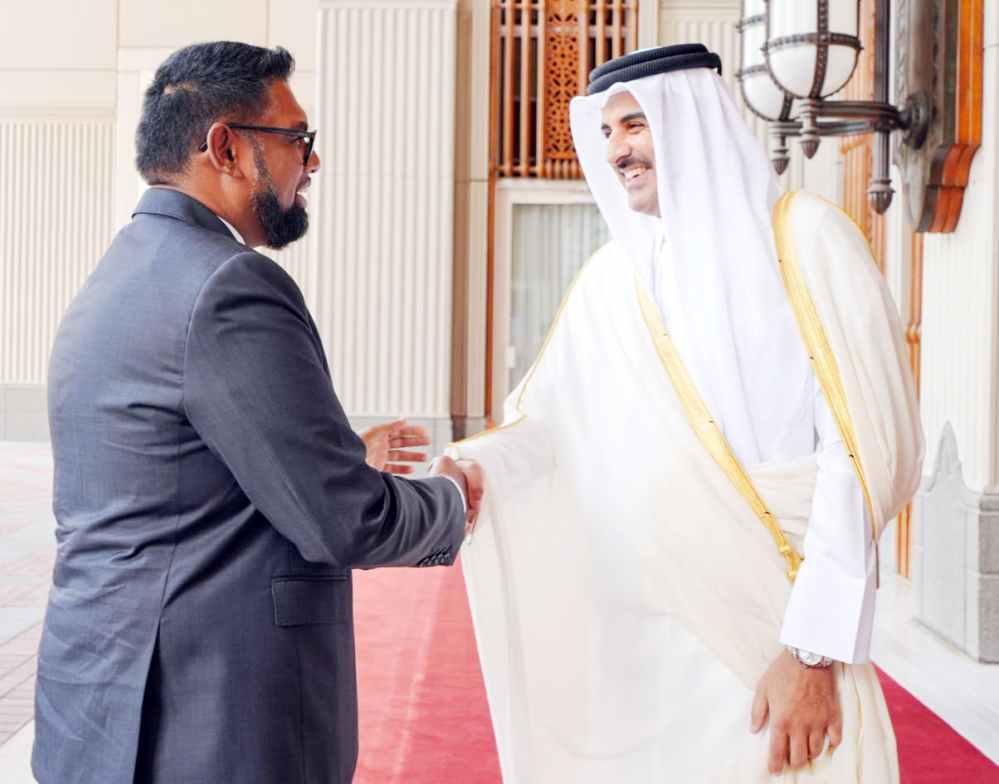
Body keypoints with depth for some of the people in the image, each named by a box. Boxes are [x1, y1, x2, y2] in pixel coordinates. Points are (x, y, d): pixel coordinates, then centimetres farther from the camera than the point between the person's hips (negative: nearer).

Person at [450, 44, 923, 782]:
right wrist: (463, 471, -14)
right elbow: (544, 423, 8)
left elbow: (863, 446, -13)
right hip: (635, 637, 5)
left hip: (776, 631, -4)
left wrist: (813, 651, -16)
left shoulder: (803, 236, -7)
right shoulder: (610, 278, 9)